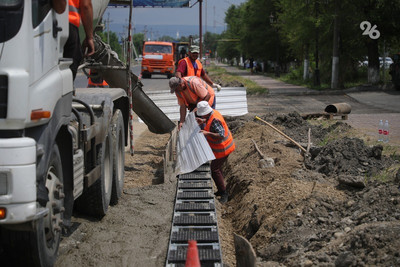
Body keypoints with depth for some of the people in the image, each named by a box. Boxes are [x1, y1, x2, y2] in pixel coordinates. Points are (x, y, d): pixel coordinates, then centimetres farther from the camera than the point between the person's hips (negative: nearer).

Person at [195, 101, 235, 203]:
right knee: (217, 168, 21)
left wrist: (208, 133, -40)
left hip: (222, 149, -10)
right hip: (223, 146, 10)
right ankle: (221, 191, 34)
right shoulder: (212, 112, -2)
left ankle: (224, 194, 7)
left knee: (215, 170, -3)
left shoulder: (214, 121, -31)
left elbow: (221, 135, -37)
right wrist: (203, 121, 10)